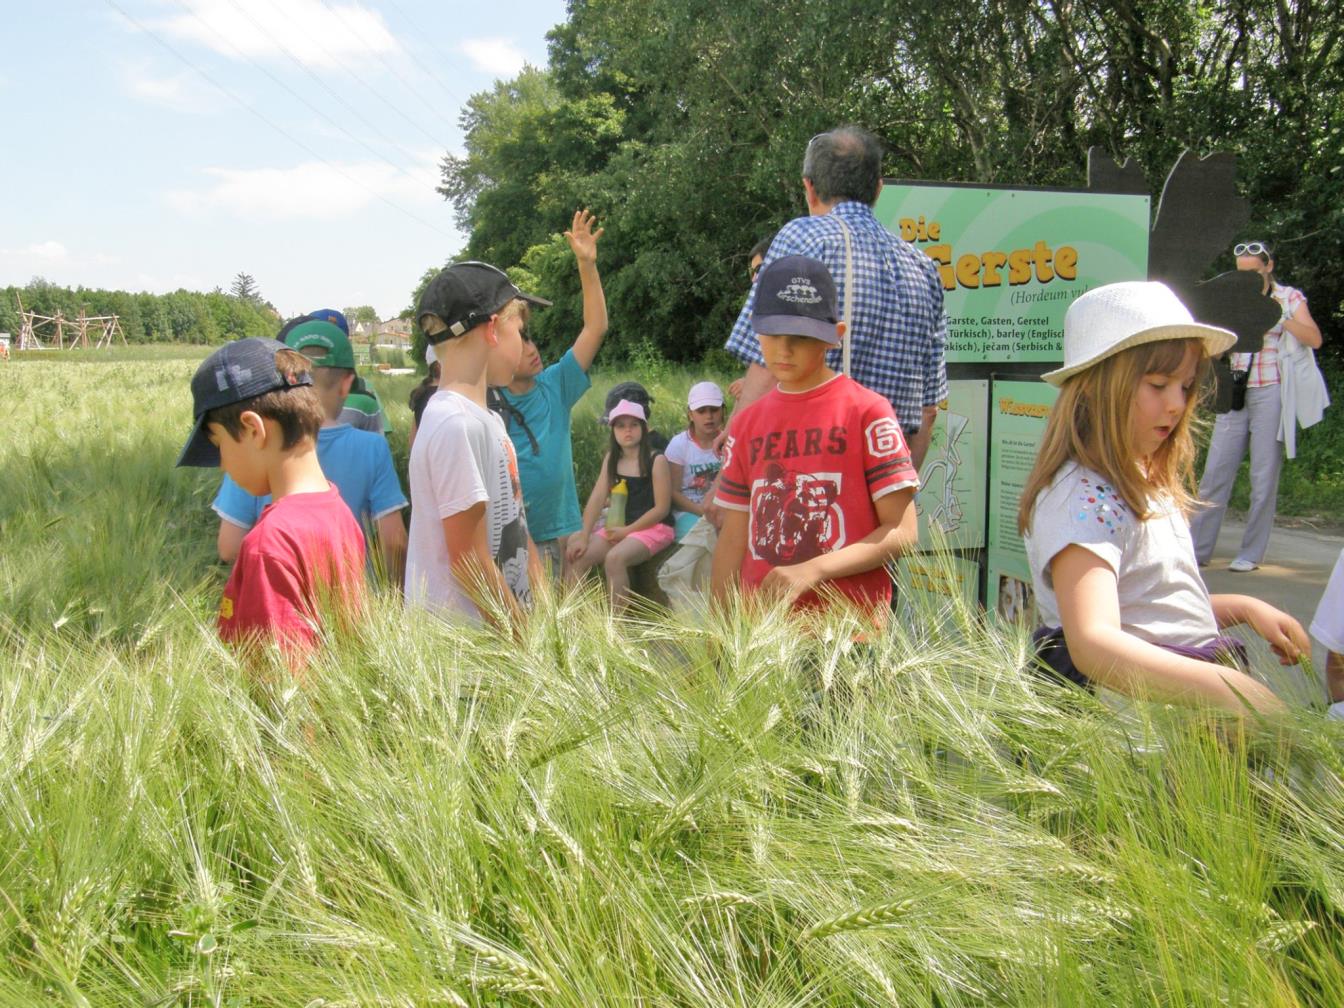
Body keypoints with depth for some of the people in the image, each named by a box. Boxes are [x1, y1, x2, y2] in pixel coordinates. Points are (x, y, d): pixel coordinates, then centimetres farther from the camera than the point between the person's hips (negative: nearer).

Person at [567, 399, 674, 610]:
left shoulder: (656, 461, -8)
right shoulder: (611, 458, 8)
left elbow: (662, 508, -11)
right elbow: (597, 498, 2)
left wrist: (627, 531, -13)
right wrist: (584, 537, -8)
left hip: (653, 528, -6)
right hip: (619, 525, 6)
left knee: (615, 558, -32)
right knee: (577, 556, -13)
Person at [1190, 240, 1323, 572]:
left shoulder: (1289, 297, 5)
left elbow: (1314, 339, -9)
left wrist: (1277, 315, -16)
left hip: (1271, 393, -4)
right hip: (1235, 394, 4)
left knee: (1263, 476, -2)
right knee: (1215, 472, 0)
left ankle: (1251, 553, 4)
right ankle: (1198, 548, 3)